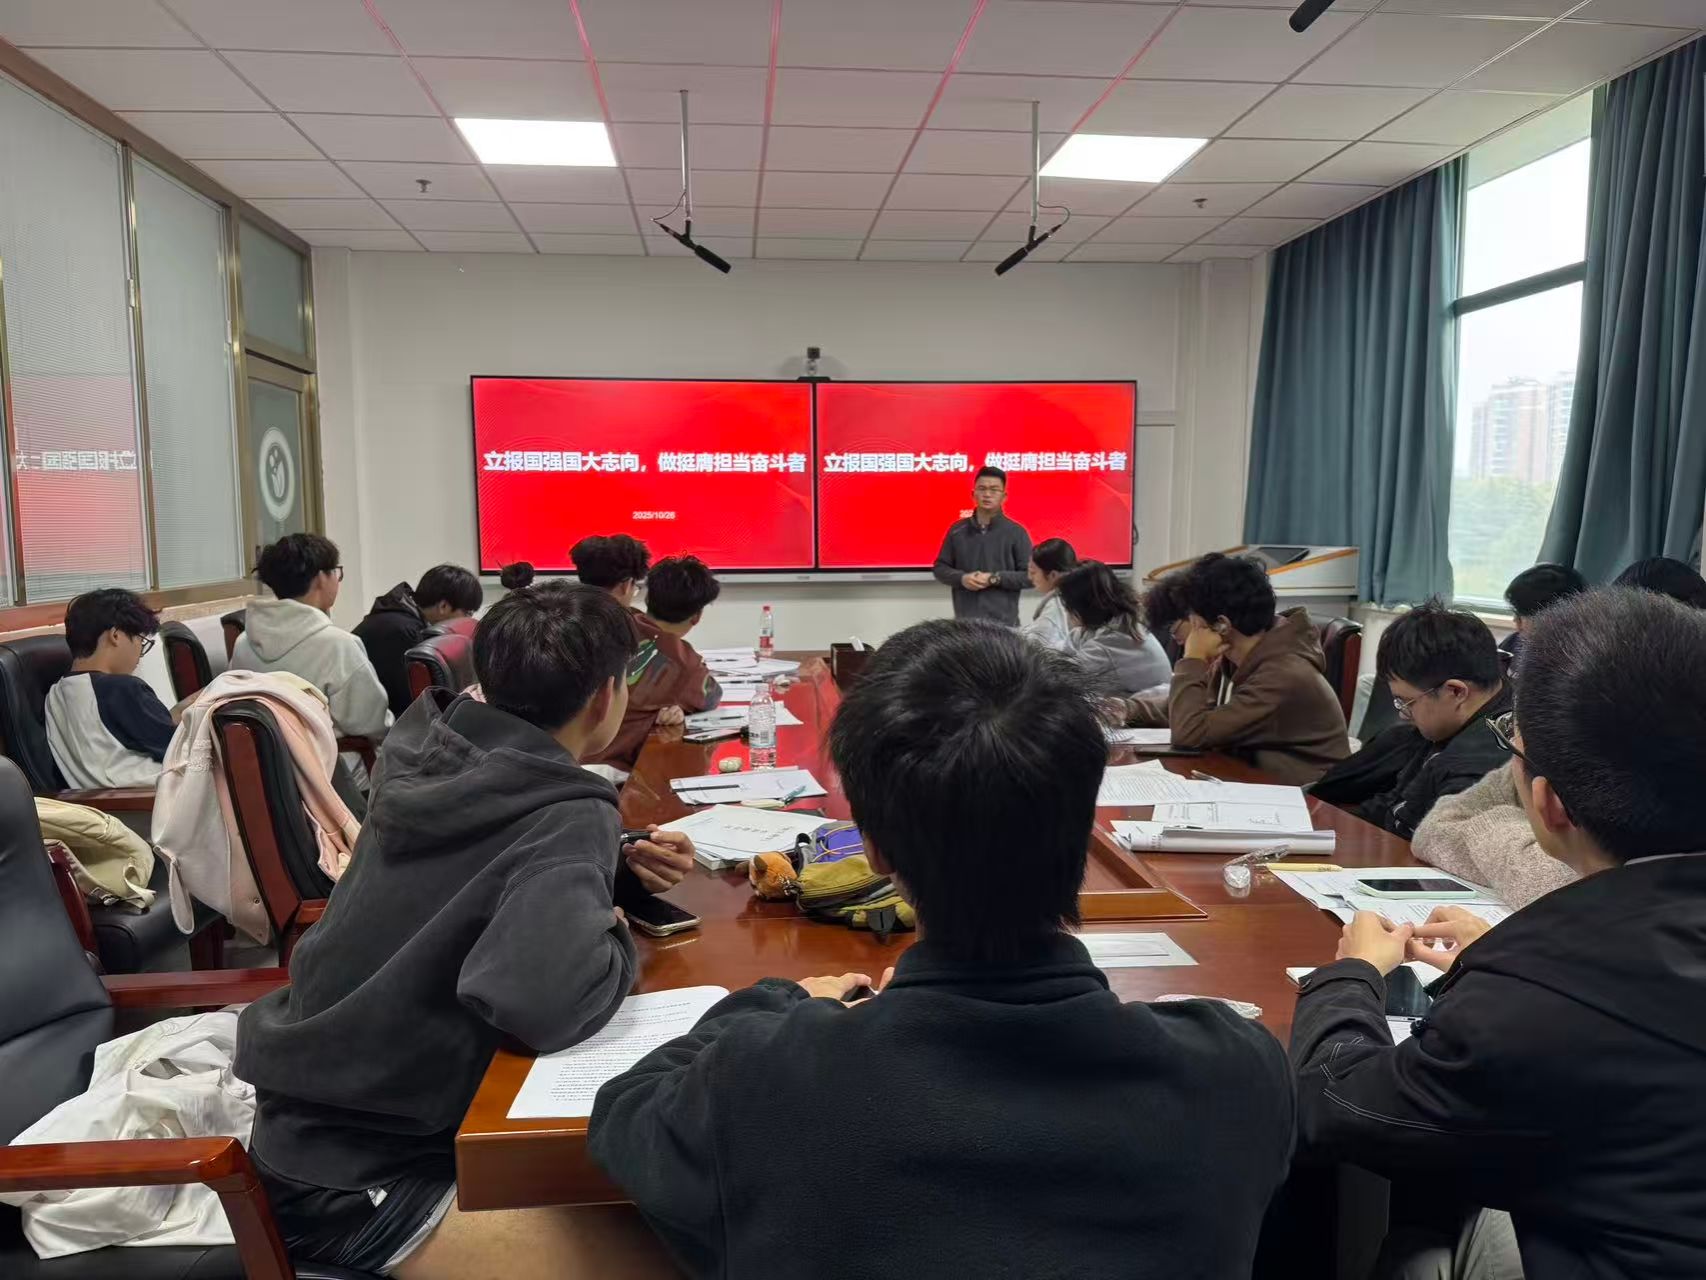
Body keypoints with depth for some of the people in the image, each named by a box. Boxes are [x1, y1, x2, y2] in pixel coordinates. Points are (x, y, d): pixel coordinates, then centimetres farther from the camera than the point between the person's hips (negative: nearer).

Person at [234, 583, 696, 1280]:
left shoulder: (425, 755, -1)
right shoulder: (568, 820, -24)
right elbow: (541, 999, -40)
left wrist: (617, 869, 2)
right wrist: (616, 935, -18)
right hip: (355, 1179, -8)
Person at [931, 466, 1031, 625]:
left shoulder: (1016, 532, 1)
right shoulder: (957, 530, 9)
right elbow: (940, 568, 13)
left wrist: (995, 578, -13)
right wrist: (961, 578, -7)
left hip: (1003, 622, -2)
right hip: (965, 620, 2)